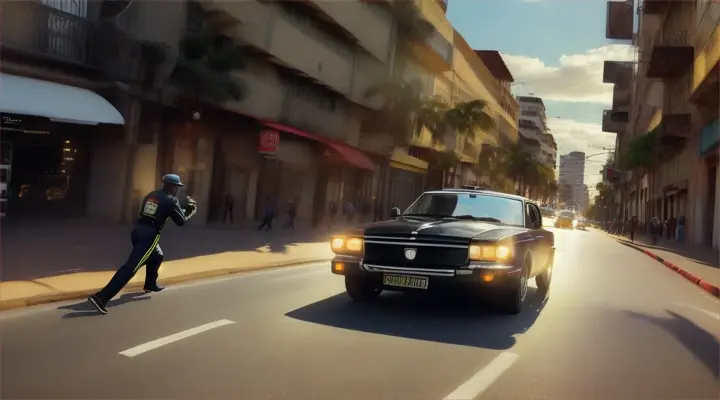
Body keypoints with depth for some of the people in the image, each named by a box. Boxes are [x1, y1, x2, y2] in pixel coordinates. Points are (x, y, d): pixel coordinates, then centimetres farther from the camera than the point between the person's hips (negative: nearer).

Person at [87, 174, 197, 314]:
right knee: (131, 266, -14)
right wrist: (190, 209, 20)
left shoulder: (151, 195, 17)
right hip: (149, 235, -8)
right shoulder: (171, 200, -2)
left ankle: (150, 285, 43)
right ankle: (102, 297, -23)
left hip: (137, 231, 8)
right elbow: (181, 221, 3)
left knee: (157, 256, 32)